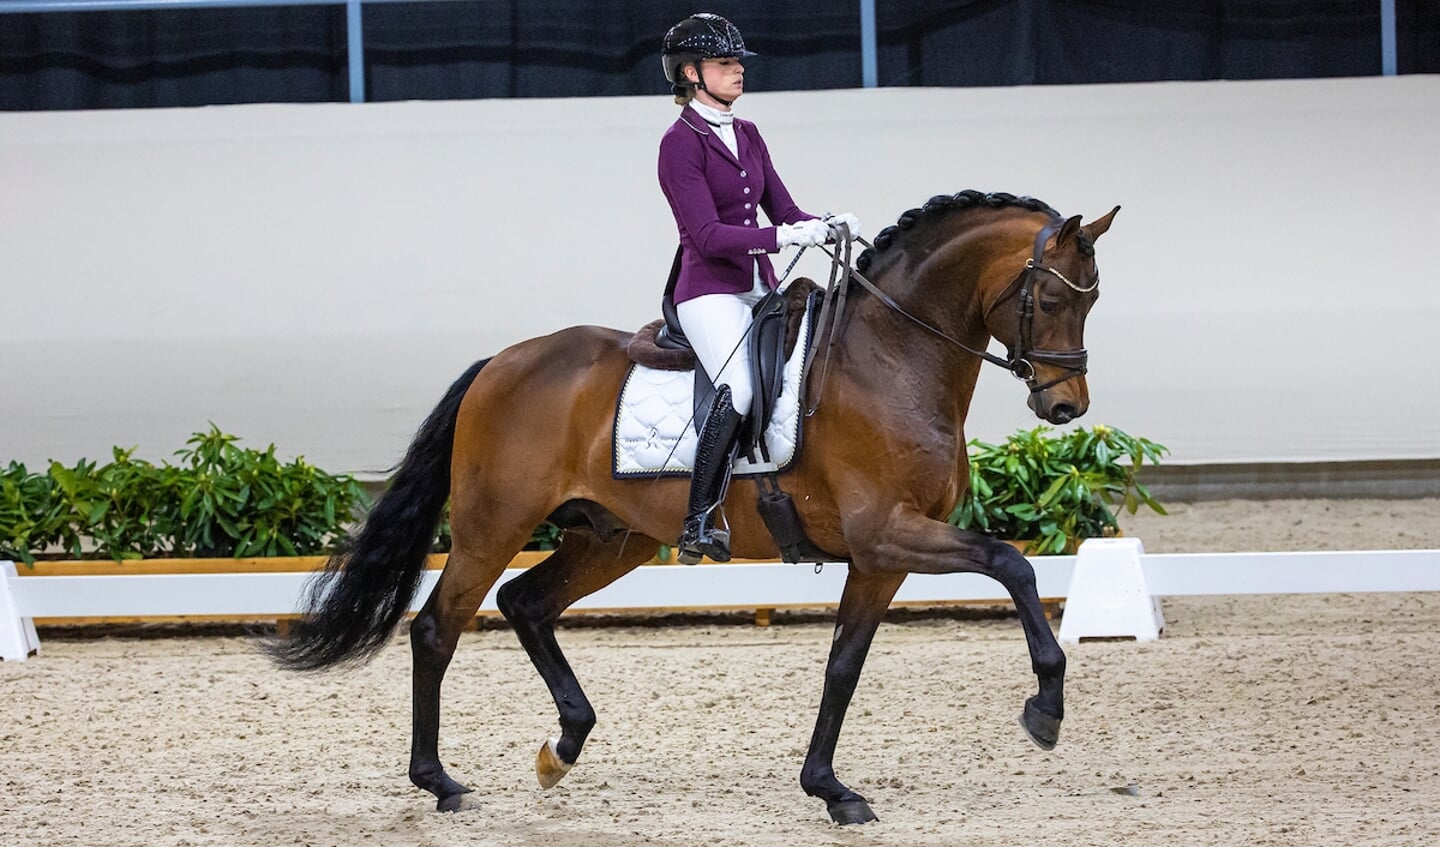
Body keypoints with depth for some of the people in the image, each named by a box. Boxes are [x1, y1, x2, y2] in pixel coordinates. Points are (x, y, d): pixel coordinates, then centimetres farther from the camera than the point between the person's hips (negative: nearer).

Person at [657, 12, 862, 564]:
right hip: (709, 292, -8)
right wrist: (785, 237, -25)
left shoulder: (747, 136, 16)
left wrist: (829, 225, -7)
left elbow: (783, 212, 14)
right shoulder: (681, 142, -7)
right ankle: (699, 523, -22)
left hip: (760, 290, 8)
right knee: (739, 390, -28)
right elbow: (707, 235, -16)